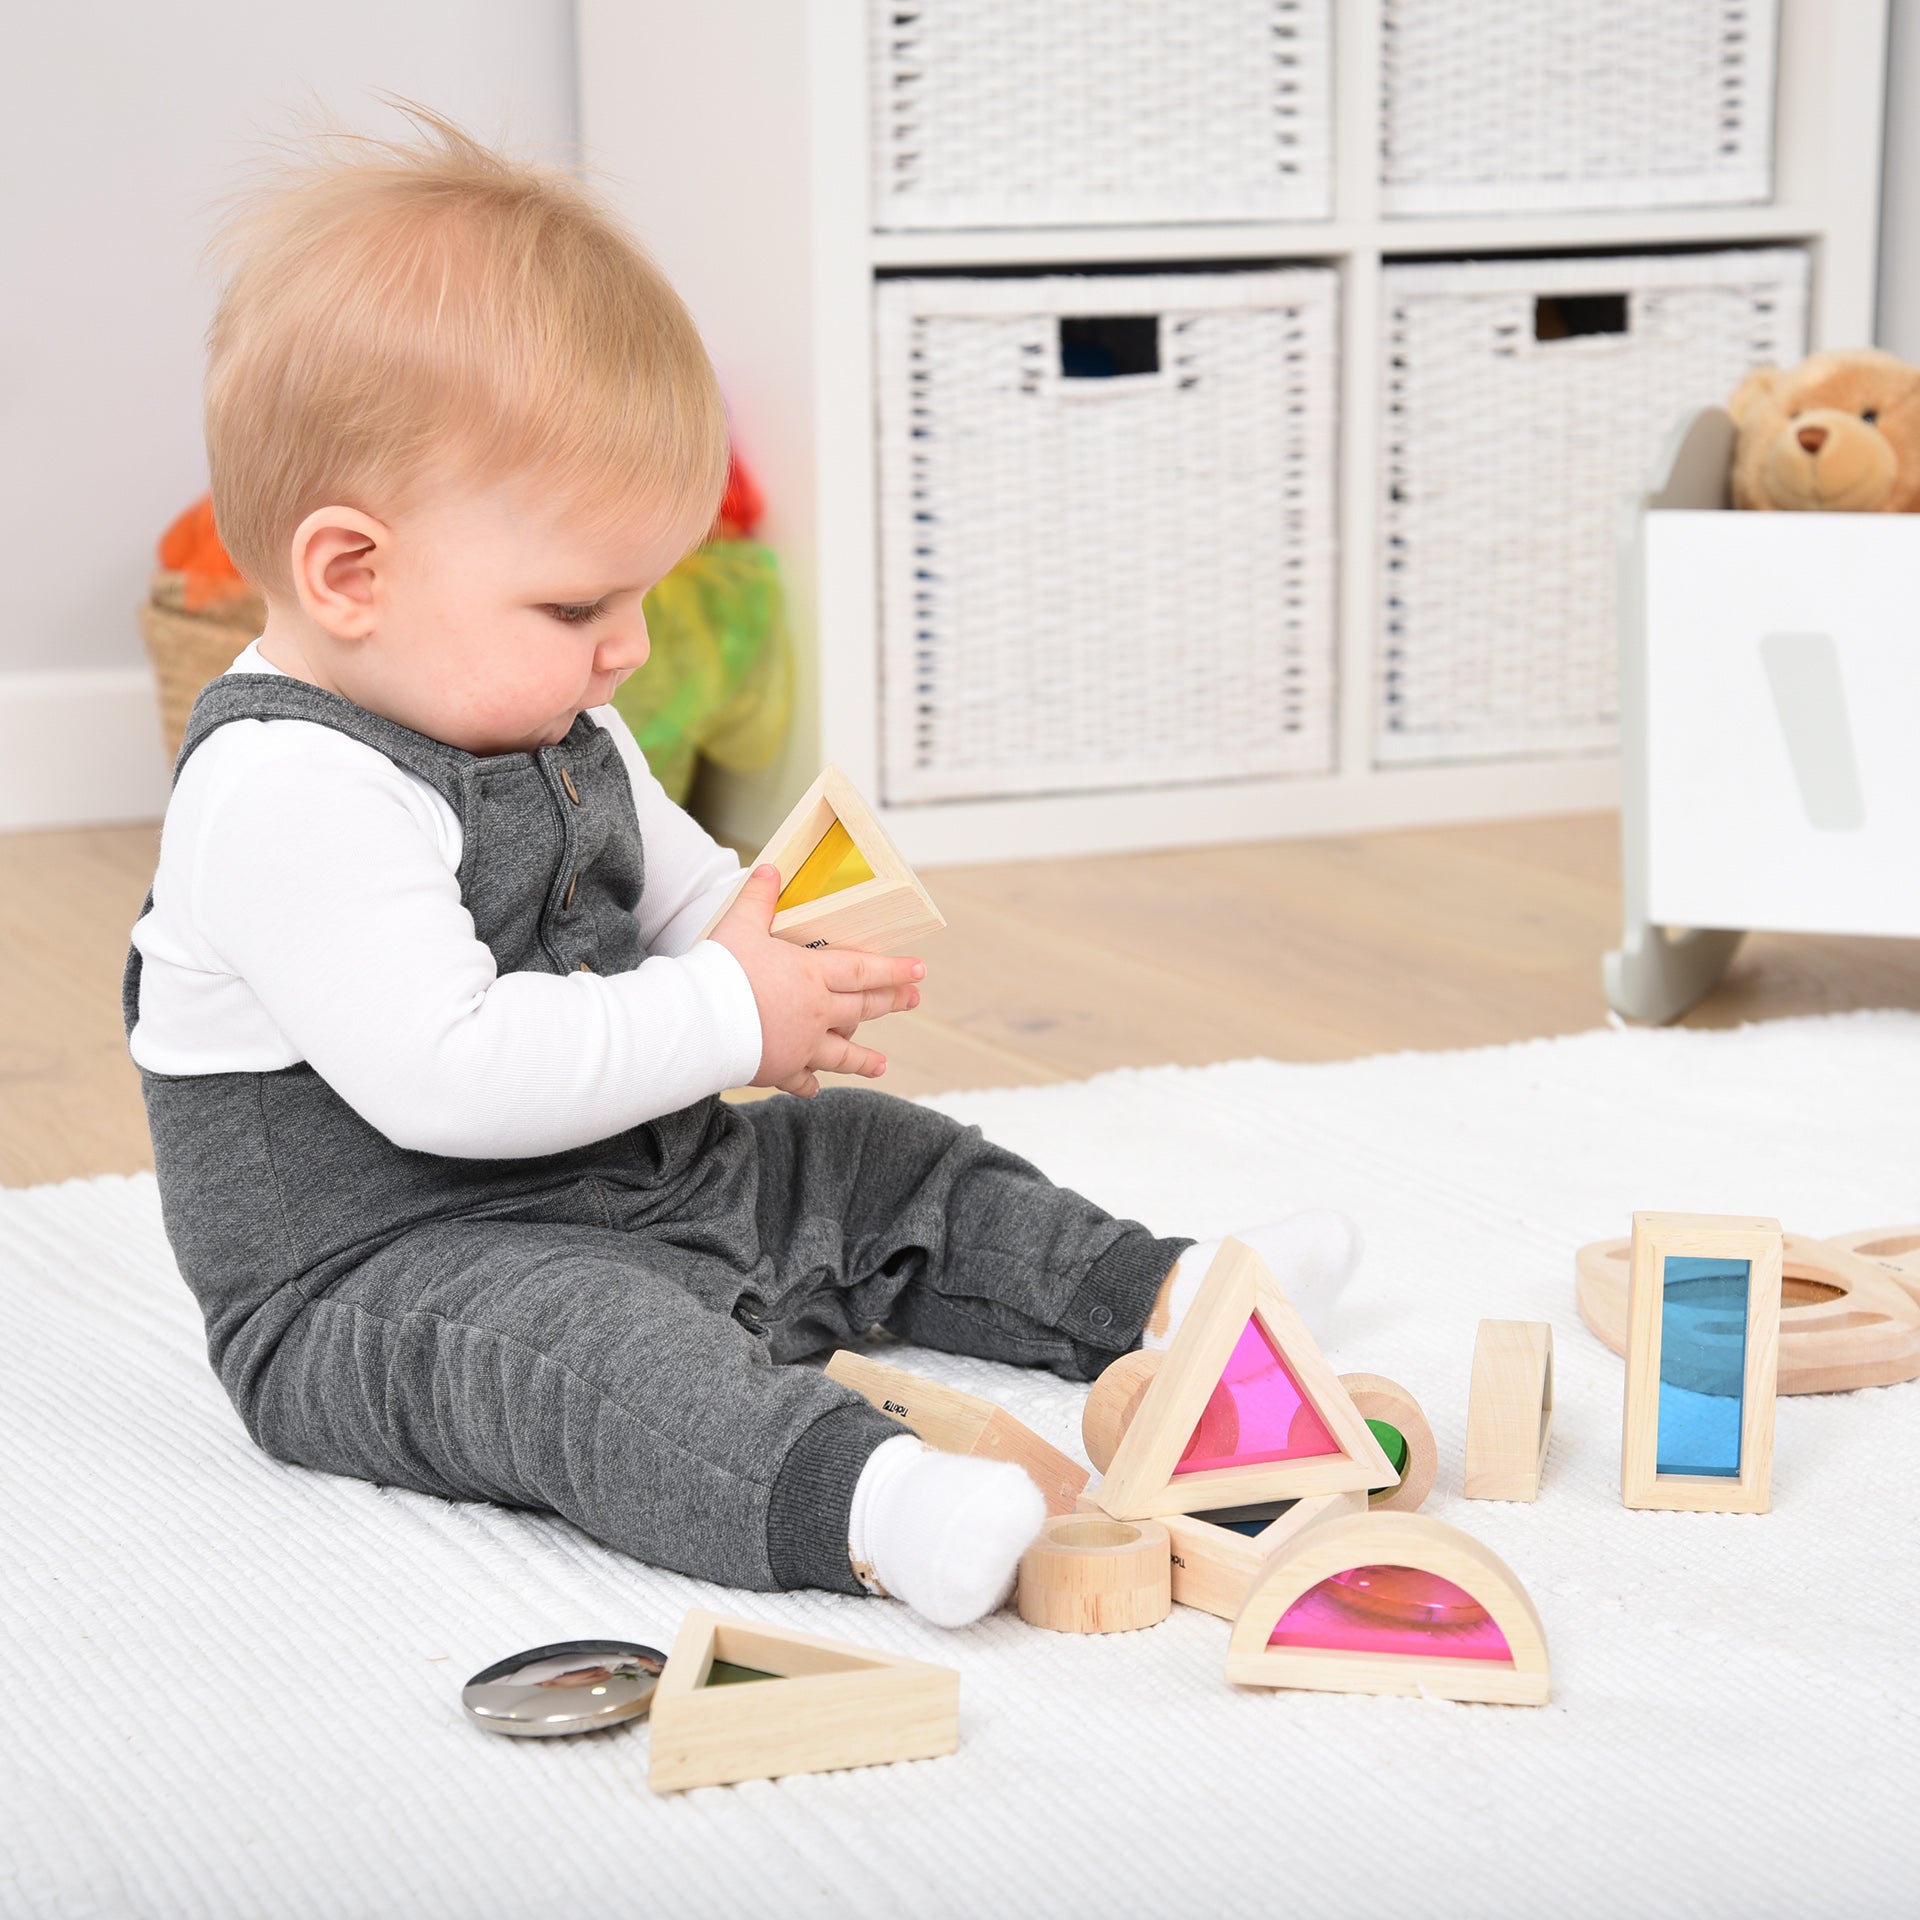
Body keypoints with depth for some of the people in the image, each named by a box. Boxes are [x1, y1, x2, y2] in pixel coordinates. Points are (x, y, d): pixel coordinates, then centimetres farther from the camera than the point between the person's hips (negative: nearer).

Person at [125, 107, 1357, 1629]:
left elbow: (674, 890, 25)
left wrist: (778, 938, 0)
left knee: (865, 1156, 11)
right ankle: (864, 1503, -62)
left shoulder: (555, 729, 9)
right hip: (376, 1290, -11)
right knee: (586, 1342, -37)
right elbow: (441, 1074, -33)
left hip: (625, 1197, 11)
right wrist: (725, 1016, -25)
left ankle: (1160, 1298, 21)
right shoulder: (287, 793, -24)